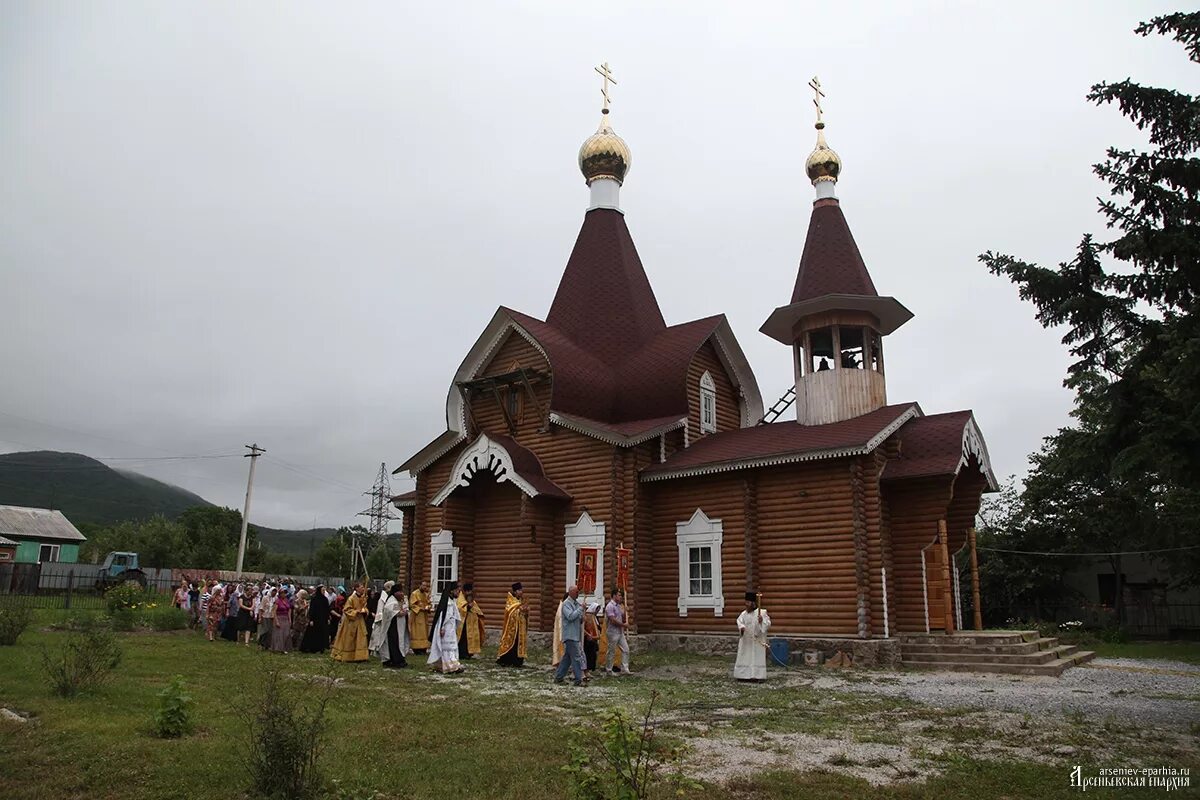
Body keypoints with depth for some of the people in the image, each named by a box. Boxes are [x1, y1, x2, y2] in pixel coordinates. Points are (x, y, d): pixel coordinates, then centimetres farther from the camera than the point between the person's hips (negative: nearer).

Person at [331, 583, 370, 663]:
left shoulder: (363, 598, 4)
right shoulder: (351, 598, -15)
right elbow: (346, 609, -14)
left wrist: (364, 611, -6)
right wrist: (356, 612, -21)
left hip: (360, 621, 6)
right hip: (351, 621, -6)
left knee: (361, 639, 3)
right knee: (348, 640, 2)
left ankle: (359, 656, 8)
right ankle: (340, 656, 14)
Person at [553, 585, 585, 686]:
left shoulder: (576, 603, 16)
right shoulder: (566, 604, -11)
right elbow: (570, 616, -24)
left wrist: (581, 619, 4)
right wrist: (581, 609, -19)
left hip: (576, 635, 9)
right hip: (570, 635, -9)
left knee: (567, 657, 12)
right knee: (576, 657, -8)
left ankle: (558, 677, 19)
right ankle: (578, 680, -4)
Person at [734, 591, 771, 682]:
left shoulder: (761, 613, -7)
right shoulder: (743, 614, 5)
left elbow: (768, 624, -8)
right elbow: (739, 622, -4)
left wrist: (762, 621, -27)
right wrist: (741, 627, -25)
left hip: (757, 641, -4)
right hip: (746, 641, 4)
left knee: (757, 657, -3)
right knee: (744, 657, 6)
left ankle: (758, 676, 1)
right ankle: (745, 675, 13)